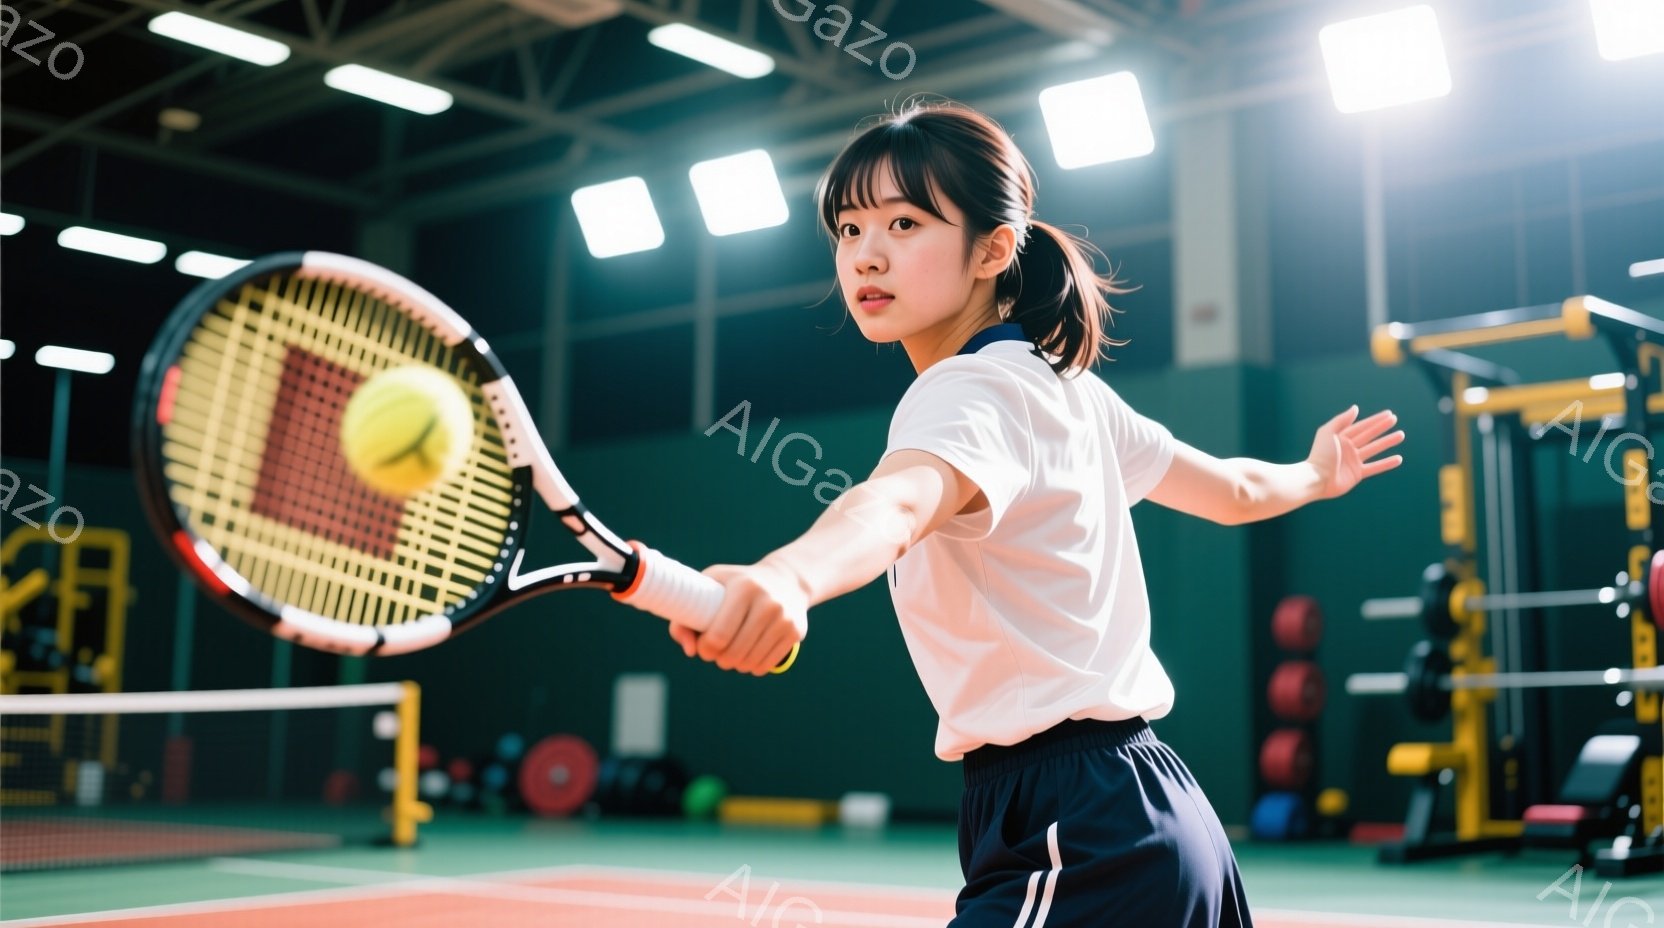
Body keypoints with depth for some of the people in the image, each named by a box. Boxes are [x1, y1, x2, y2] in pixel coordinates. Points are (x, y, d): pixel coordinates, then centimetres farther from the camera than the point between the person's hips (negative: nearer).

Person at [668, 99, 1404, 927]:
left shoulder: (973, 391, -15)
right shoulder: (1070, 391, 11)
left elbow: (898, 504, -39)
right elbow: (1235, 490, 25)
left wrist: (785, 577, -59)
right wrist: (1314, 476, 46)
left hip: (1079, 843, -10)